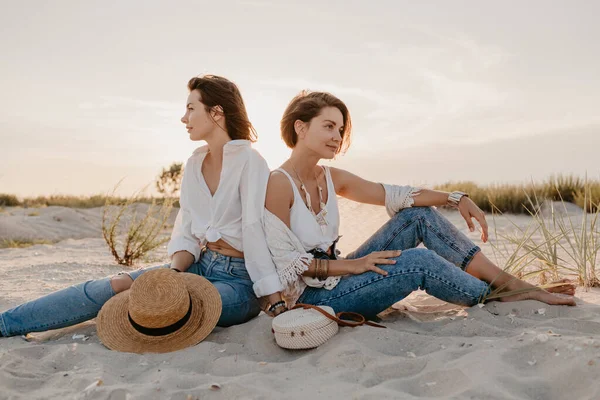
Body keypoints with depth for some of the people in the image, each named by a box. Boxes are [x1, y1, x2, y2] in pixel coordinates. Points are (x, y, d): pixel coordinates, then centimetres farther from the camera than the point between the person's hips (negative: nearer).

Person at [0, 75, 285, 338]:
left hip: (240, 279, -6)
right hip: (200, 265, 6)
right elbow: (187, 232, 6)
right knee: (117, 285, -7)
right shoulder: (195, 163, 8)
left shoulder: (249, 161, -14)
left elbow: (256, 231, -20)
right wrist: (174, 271, -13)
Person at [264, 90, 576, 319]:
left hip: (337, 277, 8)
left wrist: (456, 198, -4)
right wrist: (351, 265, -21)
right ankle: (499, 299, 0)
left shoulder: (331, 178, 6)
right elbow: (285, 262, -20)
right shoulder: (279, 183, -17)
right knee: (420, 262, -22)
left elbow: (392, 195, 4)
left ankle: (509, 282, -4)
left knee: (419, 214, -3)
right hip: (312, 296, -8)